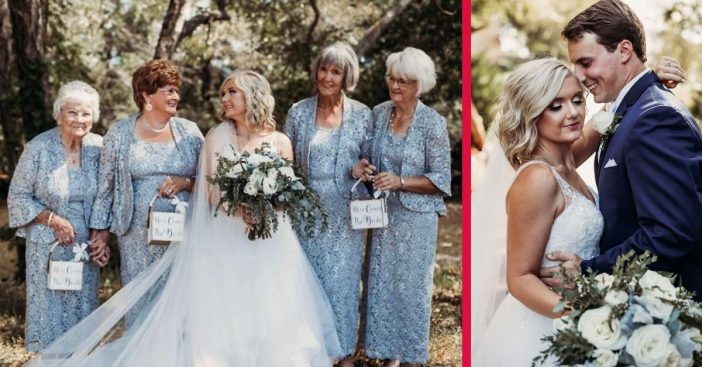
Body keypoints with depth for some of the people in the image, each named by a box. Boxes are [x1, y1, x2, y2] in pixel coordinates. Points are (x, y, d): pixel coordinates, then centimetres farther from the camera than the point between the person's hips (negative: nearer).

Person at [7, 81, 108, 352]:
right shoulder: (38, 148, -10)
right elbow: (18, 197, -5)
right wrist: (53, 220, -15)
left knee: (84, 309, 11)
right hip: (48, 246, -3)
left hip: (87, 246, 3)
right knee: (50, 309, 3)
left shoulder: (99, 147, -2)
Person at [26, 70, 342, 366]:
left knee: (273, 317, -3)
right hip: (226, 239, 0)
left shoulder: (280, 142, 5)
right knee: (221, 318, -5)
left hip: (271, 243, 1)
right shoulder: (216, 136, 5)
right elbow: (212, 193, 1)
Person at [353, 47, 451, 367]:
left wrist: (400, 182, -21)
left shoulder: (433, 124, -12)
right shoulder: (378, 113, 2)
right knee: (381, 283, 9)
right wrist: (364, 166, -6)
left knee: (411, 285, 5)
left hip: (416, 217, -4)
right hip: (383, 213, 5)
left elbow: (441, 180, -10)